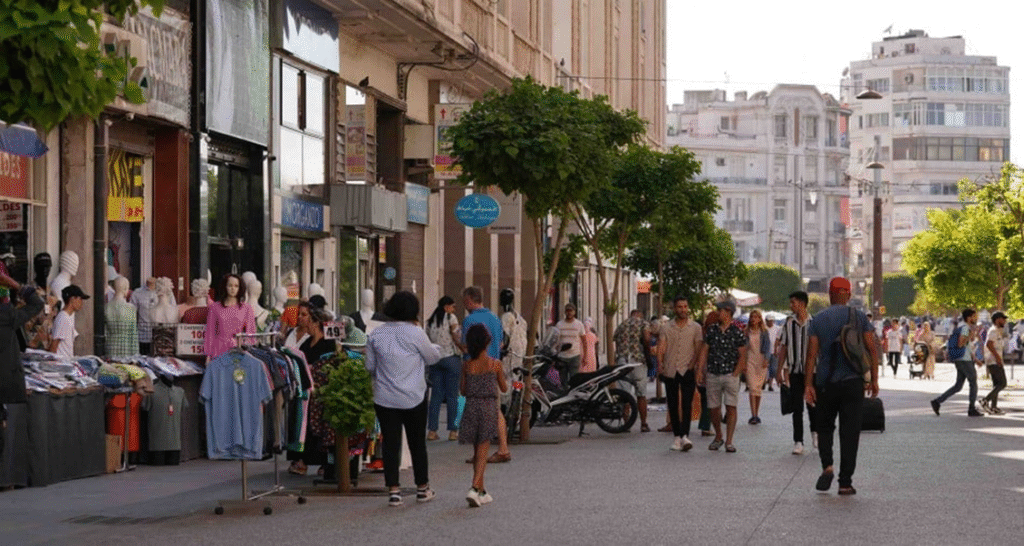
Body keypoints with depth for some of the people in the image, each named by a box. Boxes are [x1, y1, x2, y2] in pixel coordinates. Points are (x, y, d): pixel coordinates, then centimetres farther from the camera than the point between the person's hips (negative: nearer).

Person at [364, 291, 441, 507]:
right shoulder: (415, 333, -12)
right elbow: (432, 357, 2)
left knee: (390, 443, 4)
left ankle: (393, 491, 0)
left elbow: (370, 366, 8)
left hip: (384, 398, 2)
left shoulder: (376, 334, -1)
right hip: (413, 398, -2)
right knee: (417, 443, 11)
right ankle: (422, 488, 22)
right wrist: (433, 347, 24)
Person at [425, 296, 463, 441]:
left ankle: (432, 430, 3)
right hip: (451, 357, -5)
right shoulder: (451, 318, -5)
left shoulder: (430, 321, 12)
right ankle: (453, 431, 1)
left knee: (436, 395, 7)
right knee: (452, 395, 0)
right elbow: (457, 338, -7)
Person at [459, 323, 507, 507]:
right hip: (489, 407, -3)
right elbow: (504, 388, 3)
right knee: (483, 451, -3)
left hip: (471, 407, 3)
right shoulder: (495, 364, -7)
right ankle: (475, 488, -19)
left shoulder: (467, 365, -2)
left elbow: (463, 391, 3)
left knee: (477, 451, 15)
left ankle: (481, 491, 23)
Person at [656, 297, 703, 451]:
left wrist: (696, 366, -12)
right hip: (670, 370, 2)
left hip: (687, 370, -2)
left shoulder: (695, 327, 7)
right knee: (672, 404, 4)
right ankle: (677, 436, 12)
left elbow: (698, 349, 2)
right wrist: (660, 364, -15)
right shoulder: (666, 327, 9)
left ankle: (685, 435, -17)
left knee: (686, 403, -12)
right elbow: (661, 347, 1)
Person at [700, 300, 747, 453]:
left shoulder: (737, 333, -1)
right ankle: (718, 438, 23)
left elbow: (742, 356, 0)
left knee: (731, 407, -7)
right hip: (713, 375, 3)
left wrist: (735, 374, -8)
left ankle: (729, 441, -4)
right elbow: (704, 352, 9)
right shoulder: (711, 331, 8)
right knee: (714, 408, 5)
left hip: (730, 375, -3)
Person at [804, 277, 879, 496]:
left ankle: (827, 466, -6)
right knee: (850, 431, 3)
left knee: (824, 426, 17)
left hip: (825, 382, 1)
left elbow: (812, 354, -4)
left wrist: (808, 385, -2)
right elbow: (872, 349, -2)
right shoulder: (859, 318, 0)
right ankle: (845, 482, 0)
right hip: (852, 382, 0)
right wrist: (874, 380, 6)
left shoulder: (818, 320, 0)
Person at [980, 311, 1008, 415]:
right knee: (1002, 383, -11)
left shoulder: (997, 331, 20)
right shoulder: (994, 331, -12)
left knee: (997, 384, 8)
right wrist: (997, 356, -26)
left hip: (994, 361, 10)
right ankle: (986, 400, -14)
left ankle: (993, 407, 6)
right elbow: (989, 344, -25)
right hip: (994, 361, -10)